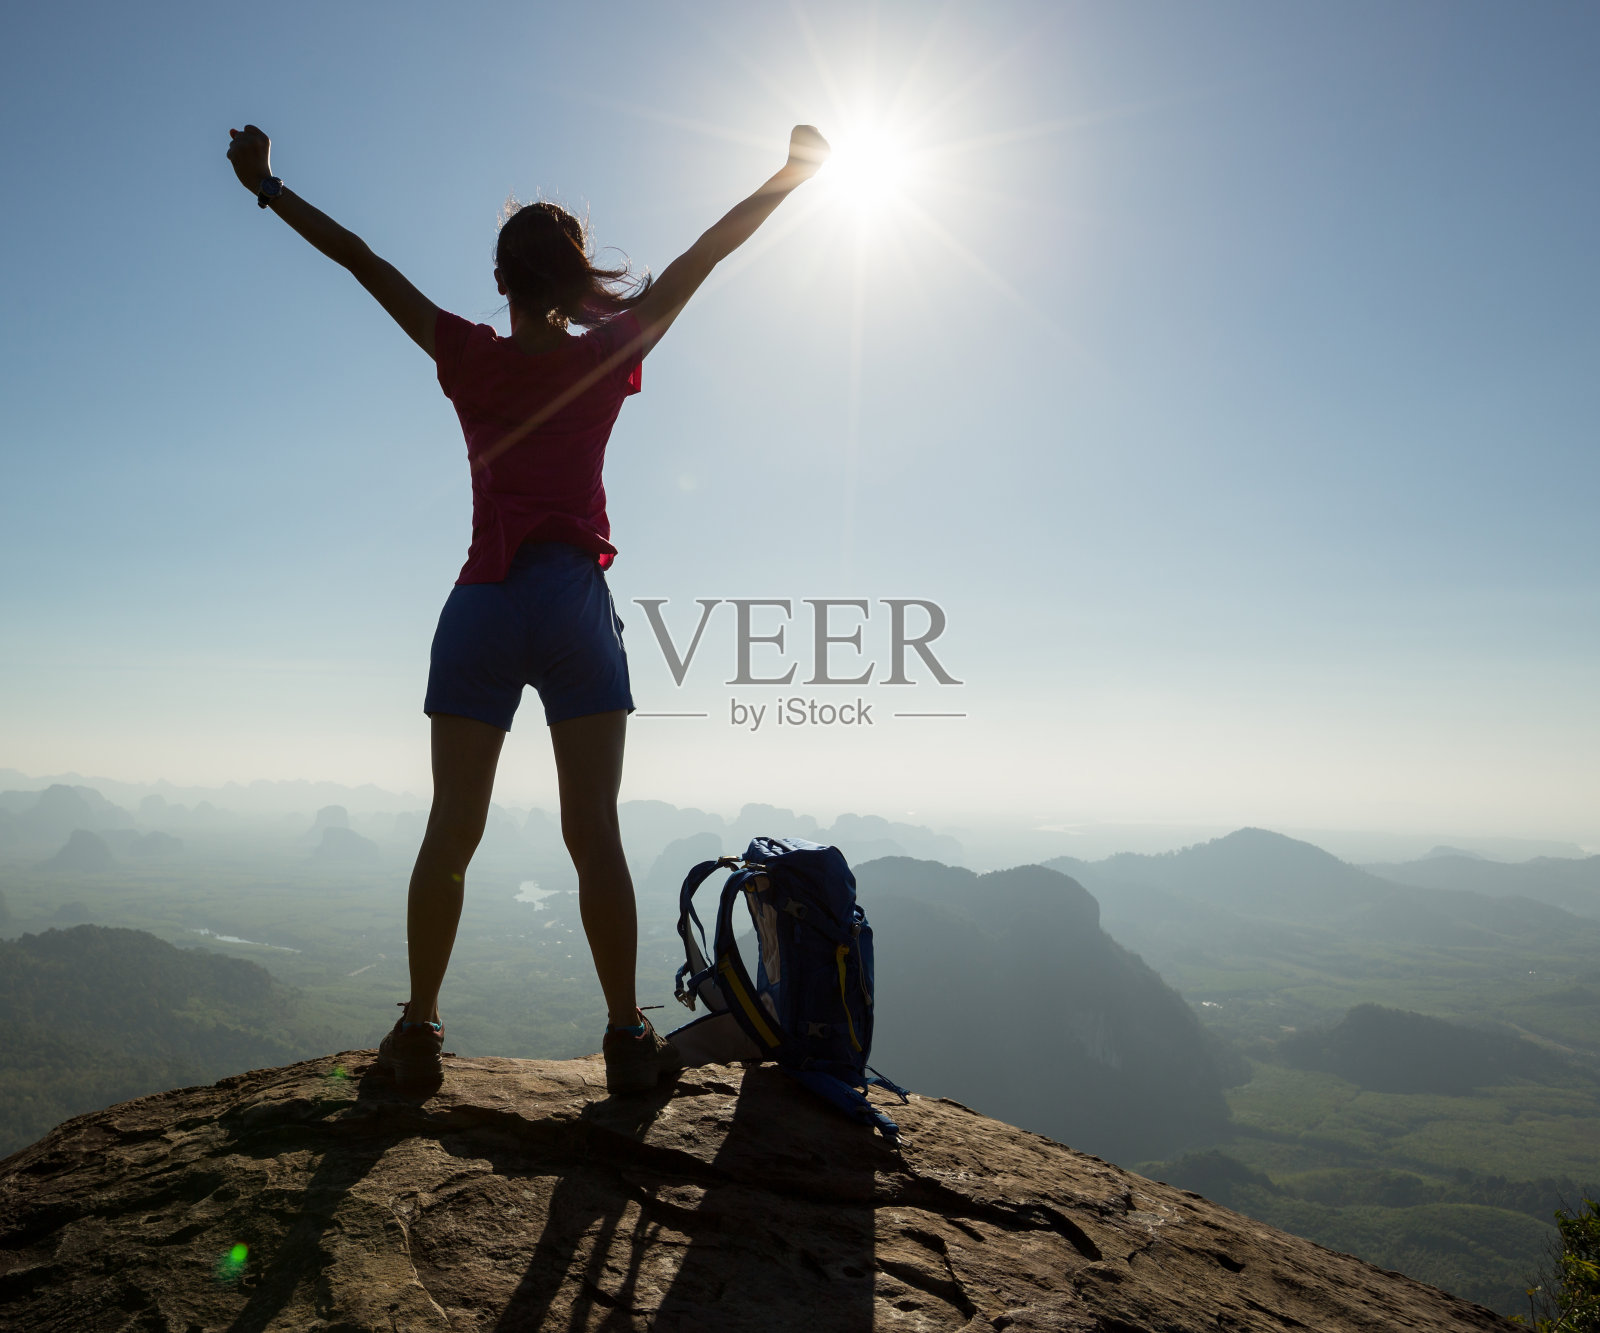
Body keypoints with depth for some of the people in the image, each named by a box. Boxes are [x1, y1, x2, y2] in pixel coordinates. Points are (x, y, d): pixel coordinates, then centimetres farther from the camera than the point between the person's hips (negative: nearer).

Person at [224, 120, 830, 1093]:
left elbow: (365, 264, 15)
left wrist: (269, 188, 27)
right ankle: (627, 1038, 1)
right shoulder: (607, 357, 2)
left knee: (451, 831, 6)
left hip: (481, 605, 2)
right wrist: (793, 174, 14)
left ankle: (419, 1032, 11)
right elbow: (702, 258, 7)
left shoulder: (467, 357, 6)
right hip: (574, 603, -1)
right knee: (595, 834, -2)